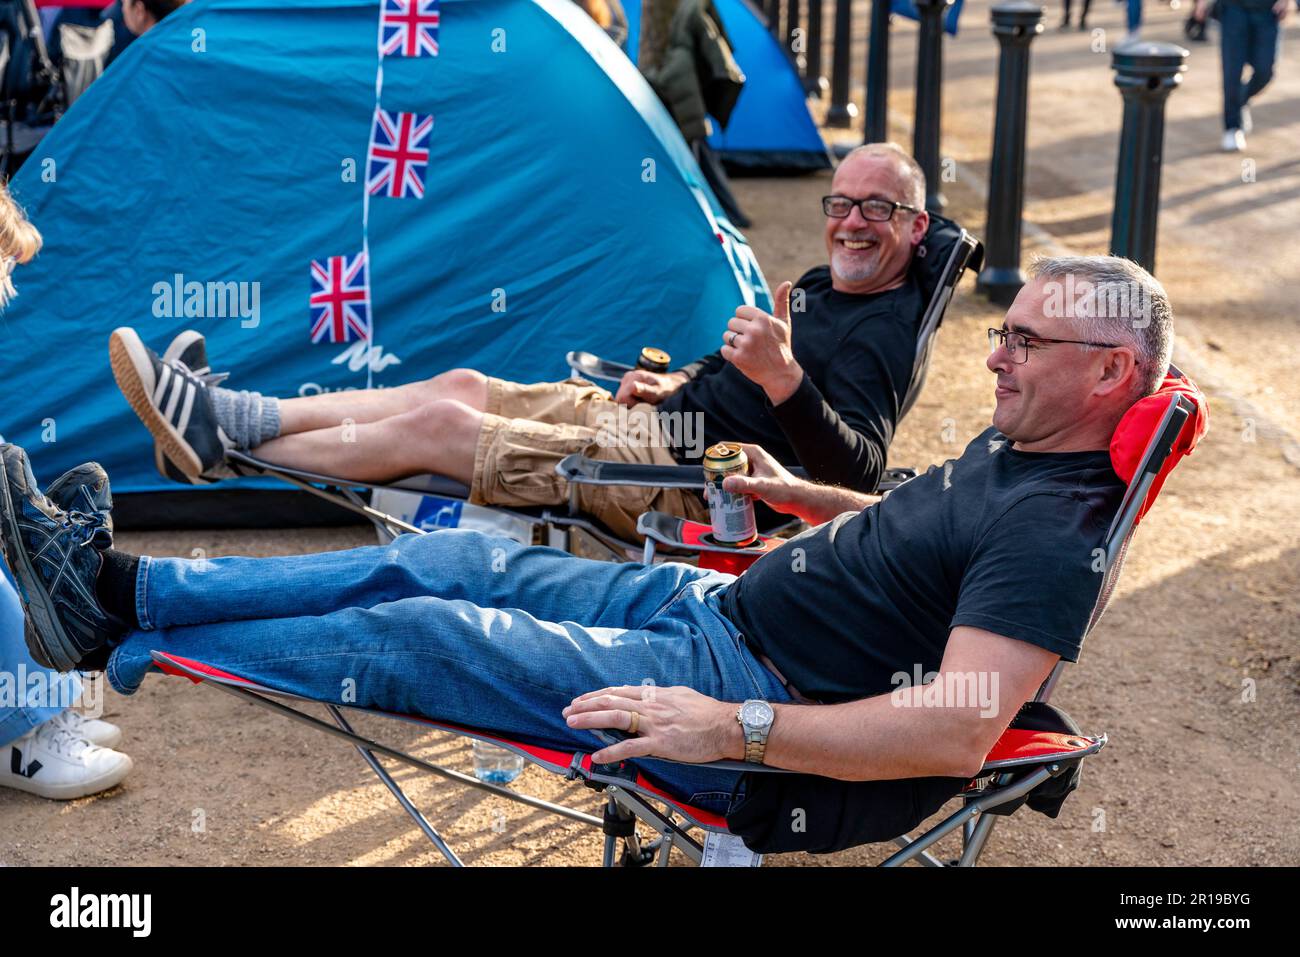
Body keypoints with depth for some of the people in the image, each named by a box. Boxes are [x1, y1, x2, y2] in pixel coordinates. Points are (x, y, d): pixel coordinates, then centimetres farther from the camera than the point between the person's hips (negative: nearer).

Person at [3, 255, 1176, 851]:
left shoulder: (1054, 534, -22)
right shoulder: (1011, 444, 10)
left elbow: (958, 732, -32)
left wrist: (733, 727, -33)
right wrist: (808, 496, 25)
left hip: (748, 682, -9)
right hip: (714, 599, 9)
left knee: (416, 635, -10)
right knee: (446, 561, 3)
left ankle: (118, 643, 5)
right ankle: (118, 582, 8)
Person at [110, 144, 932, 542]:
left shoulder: (884, 330, -12)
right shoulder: (818, 289, 18)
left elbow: (858, 471, -26)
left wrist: (785, 378, -41)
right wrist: (672, 382, 12)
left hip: (678, 480, -9)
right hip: (647, 421, 9)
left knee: (438, 424, -12)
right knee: (460, 386, 1)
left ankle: (225, 438, -3)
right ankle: (232, 416, 3)